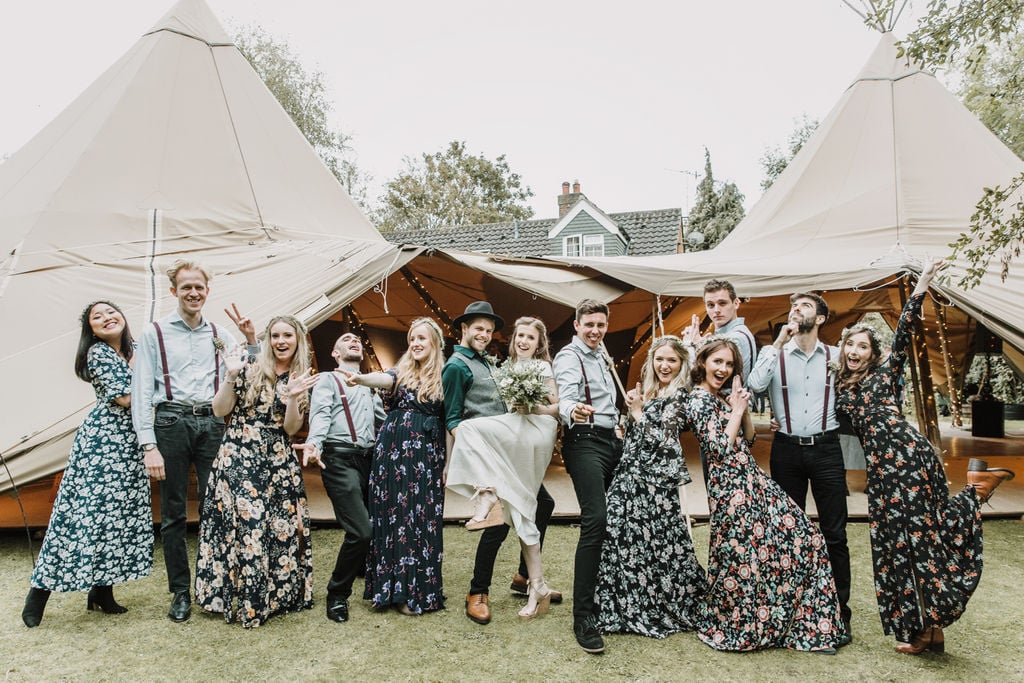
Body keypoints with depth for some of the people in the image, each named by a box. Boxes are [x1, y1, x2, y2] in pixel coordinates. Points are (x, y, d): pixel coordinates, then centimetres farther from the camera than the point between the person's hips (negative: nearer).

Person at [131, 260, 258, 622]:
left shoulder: (219, 335, 13)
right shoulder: (155, 333, 4)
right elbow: (142, 392, -2)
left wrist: (251, 340, 0)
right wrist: (149, 445, -9)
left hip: (211, 423, 2)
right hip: (172, 423, -2)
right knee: (173, 513, 5)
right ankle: (180, 593, 17)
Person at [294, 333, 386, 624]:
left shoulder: (370, 386, 27)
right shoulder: (328, 380, 8)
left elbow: (384, 420, 23)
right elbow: (320, 415, -10)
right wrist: (314, 443, -29)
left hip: (369, 459, 6)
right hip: (340, 460, -6)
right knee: (361, 531, -16)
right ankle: (337, 595, 4)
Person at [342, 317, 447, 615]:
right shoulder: (402, 370, 5)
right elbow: (385, 379, -18)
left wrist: (448, 461, 5)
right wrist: (361, 378, -40)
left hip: (428, 455, 1)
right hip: (395, 451, 0)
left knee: (423, 518, 3)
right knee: (394, 515, 3)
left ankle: (419, 588, 13)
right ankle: (393, 587, 13)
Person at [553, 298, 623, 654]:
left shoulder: (601, 355, 19)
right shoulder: (569, 357, -8)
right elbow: (565, 397, -26)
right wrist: (572, 410, -46)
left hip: (611, 439, 9)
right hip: (584, 441, -9)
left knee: (615, 517, 10)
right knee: (595, 520, -19)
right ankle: (583, 615, -16)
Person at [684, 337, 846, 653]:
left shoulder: (721, 398, 16)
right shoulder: (698, 400, -12)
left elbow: (748, 438, 17)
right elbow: (719, 450, -19)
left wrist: (742, 407, 3)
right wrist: (737, 409, -11)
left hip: (751, 479, 9)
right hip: (732, 487, -9)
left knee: (803, 536, 7)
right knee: (743, 556, -2)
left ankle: (802, 625, 20)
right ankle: (725, 628, 20)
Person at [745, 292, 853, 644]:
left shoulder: (836, 357, 7)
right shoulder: (776, 354, 2)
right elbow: (755, 385, -16)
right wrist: (778, 342, -15)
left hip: (826, 449, 0)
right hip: (787, 450, 0)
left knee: (834, 534, 3)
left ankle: (840, 614, 14)